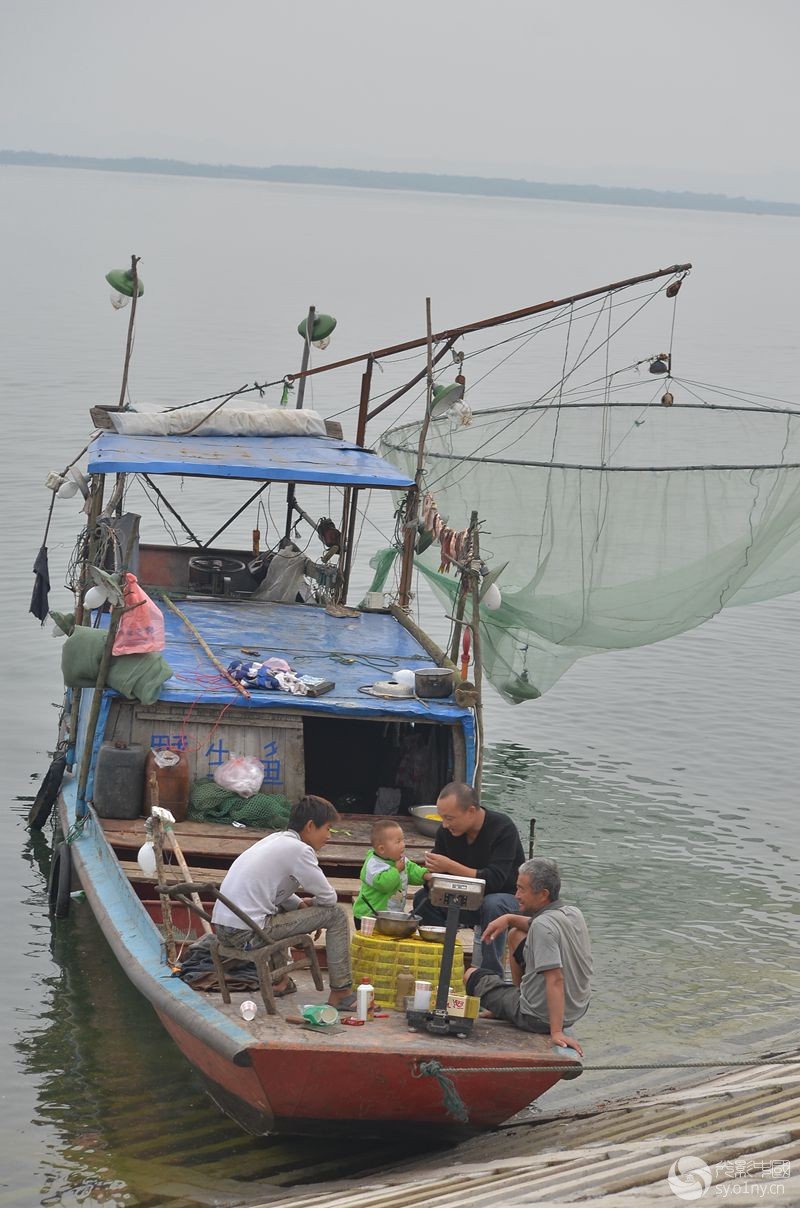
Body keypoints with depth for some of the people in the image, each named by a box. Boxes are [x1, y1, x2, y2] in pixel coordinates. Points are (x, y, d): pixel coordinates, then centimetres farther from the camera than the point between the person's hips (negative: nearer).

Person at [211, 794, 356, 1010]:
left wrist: (301, 904, 15)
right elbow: (329, 898, -5)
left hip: (222, 928, 10)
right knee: (336, 915, -3)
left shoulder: (275, 840, 18)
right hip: (247, 934, -9)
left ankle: (279, 980, 35)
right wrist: (311, 904, 17)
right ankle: (341, 992, 2)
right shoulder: (299, 850, -9)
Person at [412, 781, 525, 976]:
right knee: (424, 899, -12)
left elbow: (495, 880, -32)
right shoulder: (446, 831, -4)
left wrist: (450, 866, -36)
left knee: (493, 905, -38)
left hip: (506, 896, -6)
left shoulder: (503, 829, -23)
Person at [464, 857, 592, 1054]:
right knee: (518, 936, 25)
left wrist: (556, 1032, -33)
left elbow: (555, 980, -32)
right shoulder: (574, 913, -2)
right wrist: (510, 919, 9)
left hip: (539, 1019, -8)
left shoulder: (542, 926, -28)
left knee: (472, 976, 13)